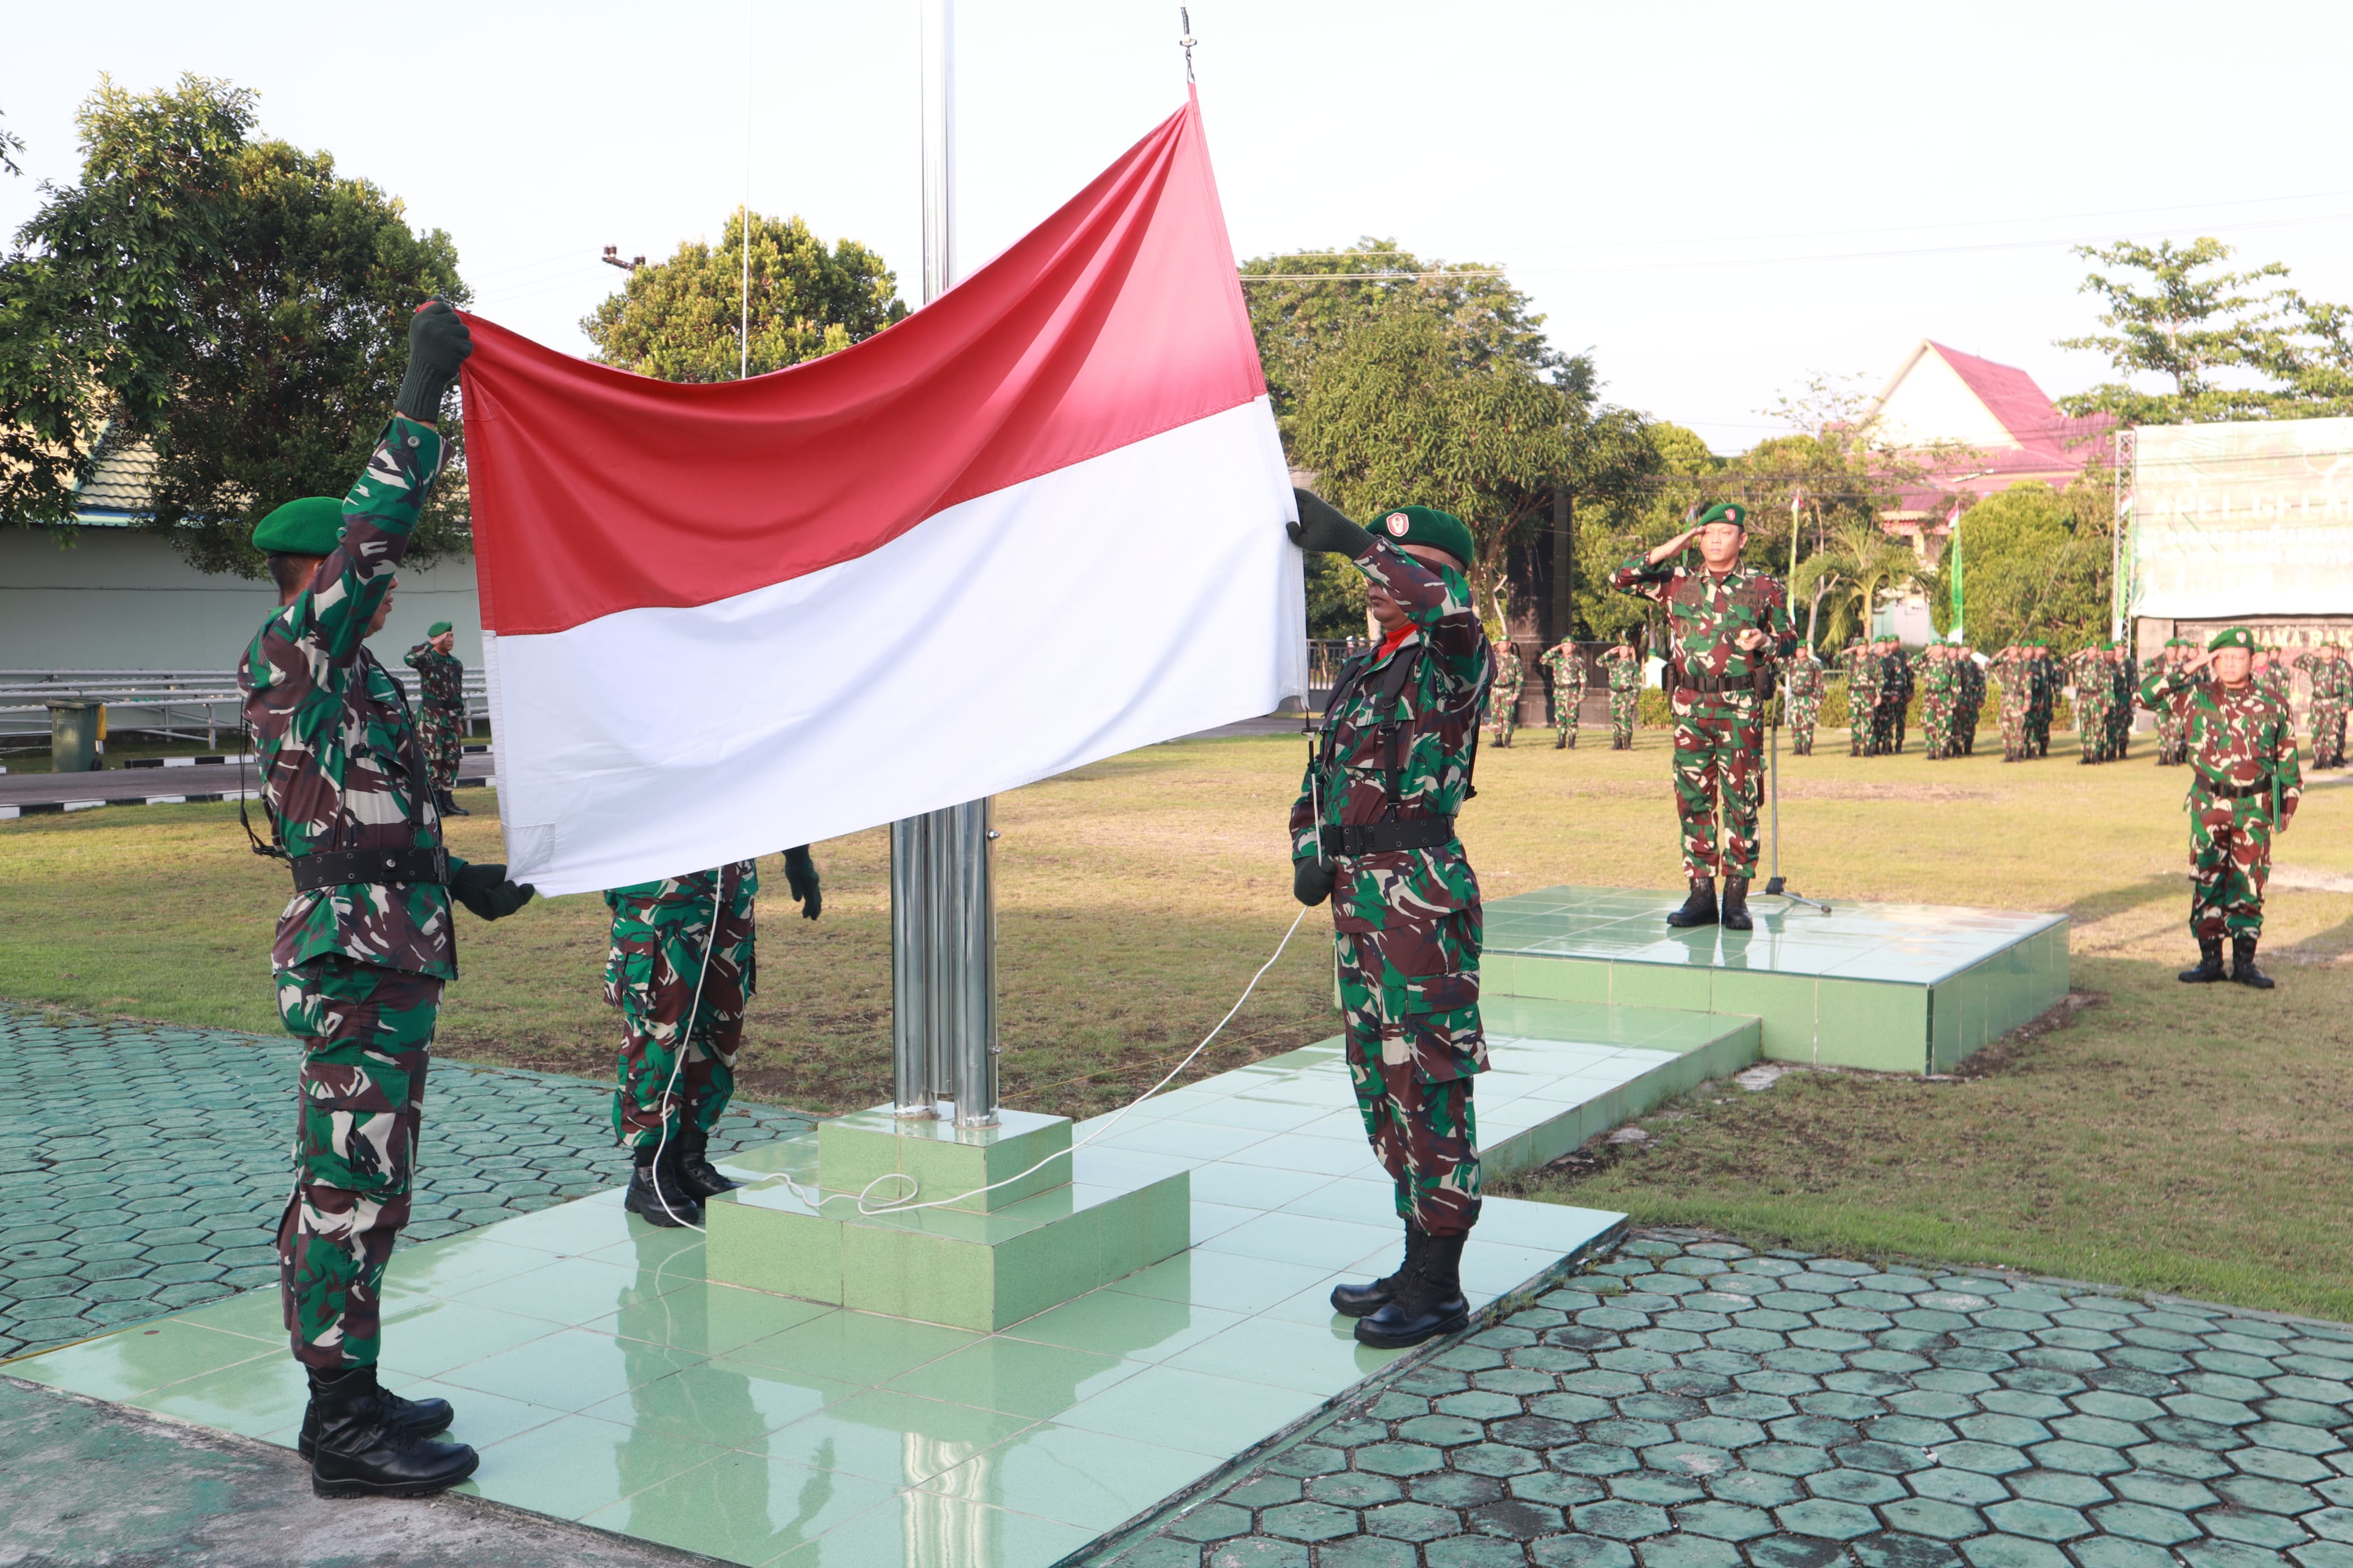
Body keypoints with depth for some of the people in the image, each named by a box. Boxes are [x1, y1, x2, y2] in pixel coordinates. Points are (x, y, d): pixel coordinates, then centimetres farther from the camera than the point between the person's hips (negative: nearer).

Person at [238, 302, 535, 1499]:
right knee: (355, 1185, -7)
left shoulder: (336, 677, 20)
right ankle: (346, 1427, -2)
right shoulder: (292, 652, -9)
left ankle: (344, 1398, 23)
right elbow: (375, 527, -20)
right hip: (361, 957, -11)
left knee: (341, 1181, 14)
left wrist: (459, 878, 27)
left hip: (378, 953, 11)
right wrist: (422, 390, -16)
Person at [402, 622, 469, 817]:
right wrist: (431, 644, -24)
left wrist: (460, 720, 18)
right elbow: (410, 659, -29)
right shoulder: (427, 659, -5)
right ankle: (433, 803, -5)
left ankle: (448, 802, 13)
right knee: (432, 759, -7)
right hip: (430, 717, -7)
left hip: (451, 717, 7)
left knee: (451, 760, 7)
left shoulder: (456, 664, 16)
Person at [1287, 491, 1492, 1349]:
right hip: (1358, 897, 9)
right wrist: (1310, 854, 4)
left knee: (1429, 1086, -4)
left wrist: (1345, 536, -22)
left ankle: (1439, 1288, 5)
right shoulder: (1360, 674, 17)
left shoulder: (1454, 661, -7)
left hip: (1422, 899, -9)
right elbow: (1319, 779, 23)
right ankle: (1418, 1266, 26)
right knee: (1381, 1085, 14)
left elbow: (1446, 602, -30)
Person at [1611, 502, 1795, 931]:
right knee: (1693, 799, 4)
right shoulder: (1678, 582, 10)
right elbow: (1621, 579, 7)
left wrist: (1764, 642, -11)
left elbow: (1790, 639, 11)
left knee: (1740, 800, -2)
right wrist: (1666, 551, -1)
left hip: (1741, 706, -2)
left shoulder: (1764, 588, 5)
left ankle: (1736, 899, 4)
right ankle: (1700, 895, 11)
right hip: (1690, 703, 2)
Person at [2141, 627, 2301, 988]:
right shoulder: (2196, 697, 3)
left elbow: (2287, 758, 12)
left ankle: (2244, 961, 12)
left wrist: (2287, 806, 9)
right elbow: (2148, 693, -6)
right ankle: (2210, 959, 10)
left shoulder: (2271, 707, 5)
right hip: (2209, 806, 0)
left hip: (2255, 809, 0)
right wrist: (2188, 667, -8)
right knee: (2207, 883, 2)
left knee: (2249, 885, 4)